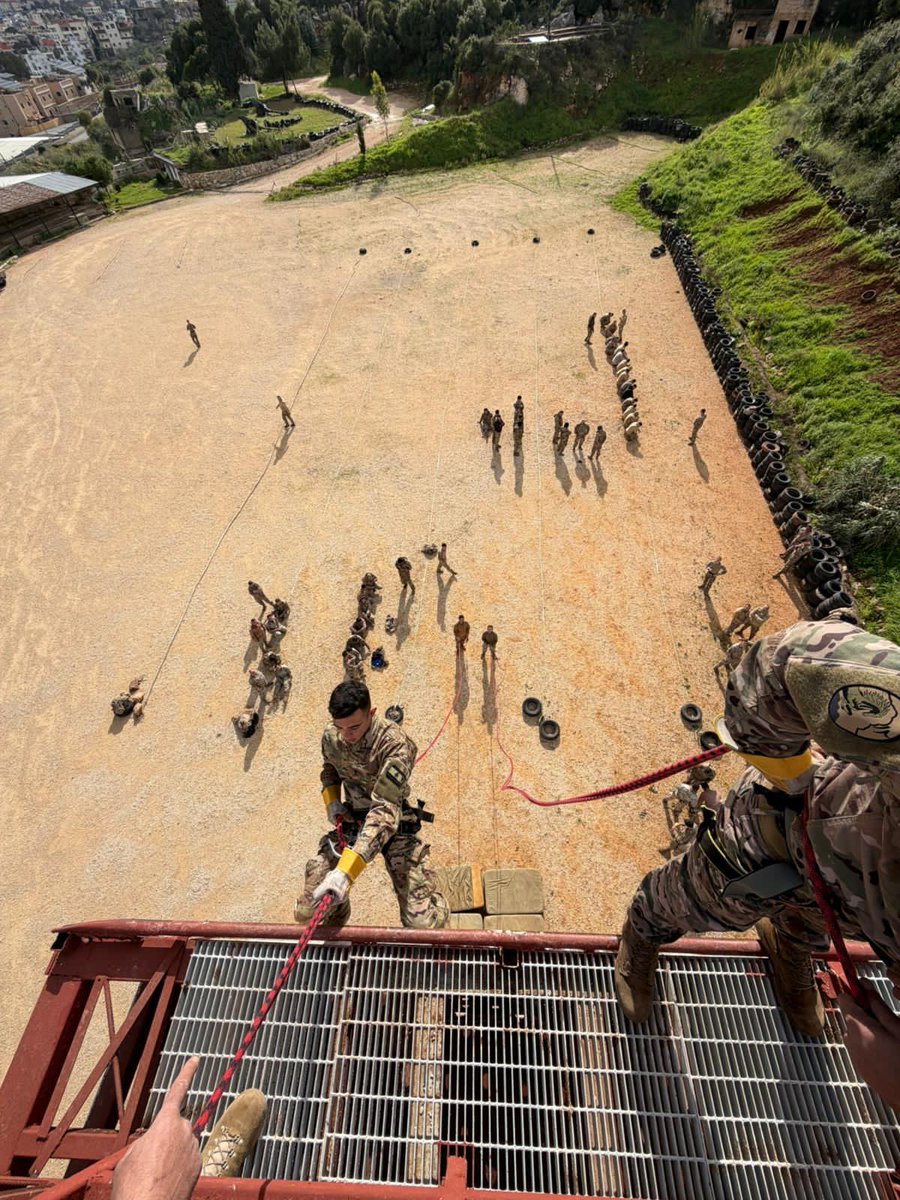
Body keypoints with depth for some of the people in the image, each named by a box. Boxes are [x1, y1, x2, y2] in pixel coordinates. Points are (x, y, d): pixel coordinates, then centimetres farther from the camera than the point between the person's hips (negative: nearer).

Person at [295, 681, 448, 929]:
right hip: (350, 820, 5)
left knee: (425, 923, -13)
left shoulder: (395, 743, -29)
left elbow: (384, 810, -37)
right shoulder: (330, 736, -8)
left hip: (394, 824, -4)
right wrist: (331, 801, -2)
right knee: (306, 912, -3)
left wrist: (345, 870, -45)